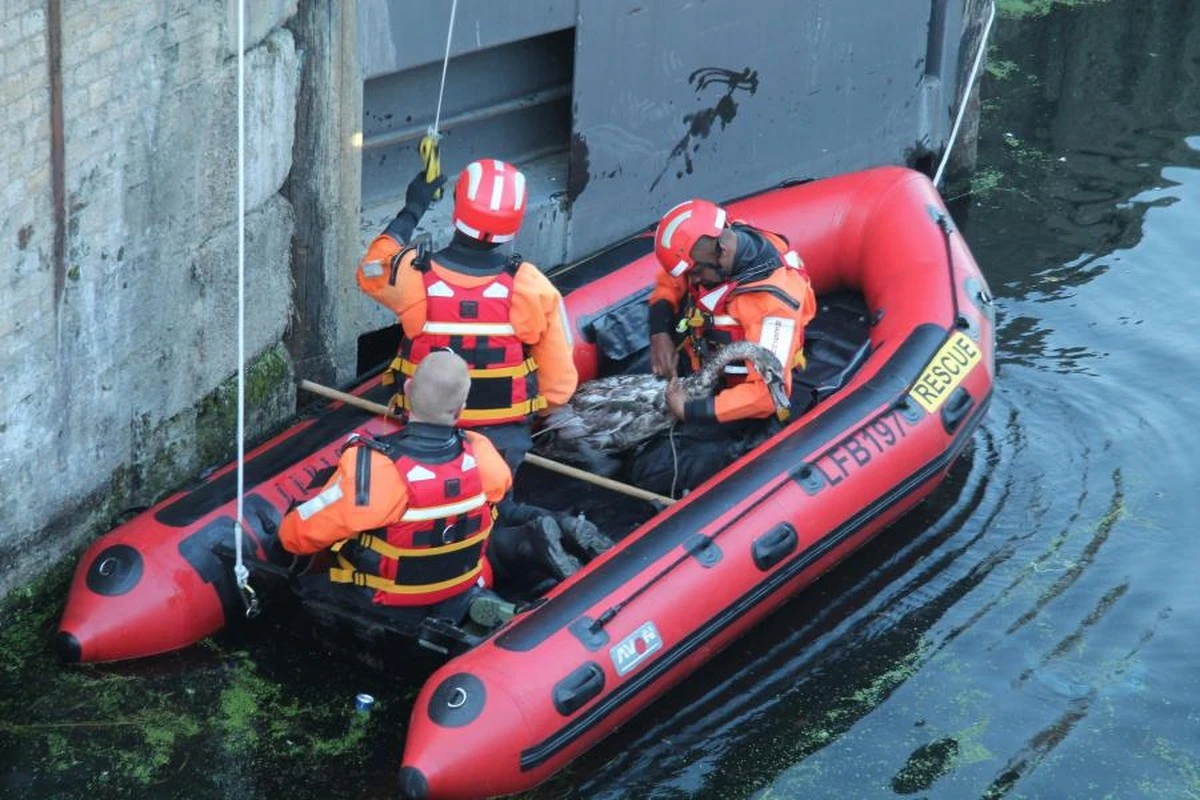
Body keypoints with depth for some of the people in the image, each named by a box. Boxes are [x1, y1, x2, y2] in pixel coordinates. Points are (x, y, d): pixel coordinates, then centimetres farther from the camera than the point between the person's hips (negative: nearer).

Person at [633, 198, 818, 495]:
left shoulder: (774, 299, -33)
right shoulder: (710, 244, -13)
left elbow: (768, 392, -32)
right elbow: (669, 283, 9)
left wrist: (691, 411, -30)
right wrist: (660, 331, -10)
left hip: (738, 410, -8)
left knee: (651, 475, -15)